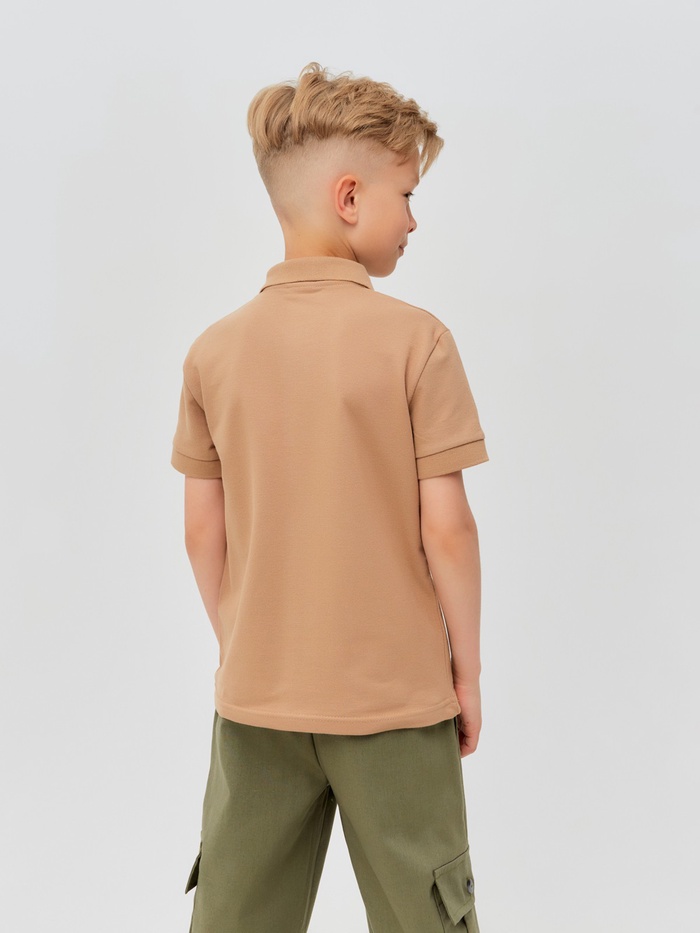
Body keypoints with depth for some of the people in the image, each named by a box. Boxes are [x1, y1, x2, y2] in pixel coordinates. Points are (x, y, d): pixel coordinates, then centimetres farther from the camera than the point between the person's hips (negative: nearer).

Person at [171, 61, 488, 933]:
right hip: (395, 697, -3)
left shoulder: (215, 349, -2)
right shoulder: (414, 339, -13)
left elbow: (203, 534, 2)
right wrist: (466, 668, 0)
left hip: (257, 697, 4)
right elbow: (445, 529, -12)